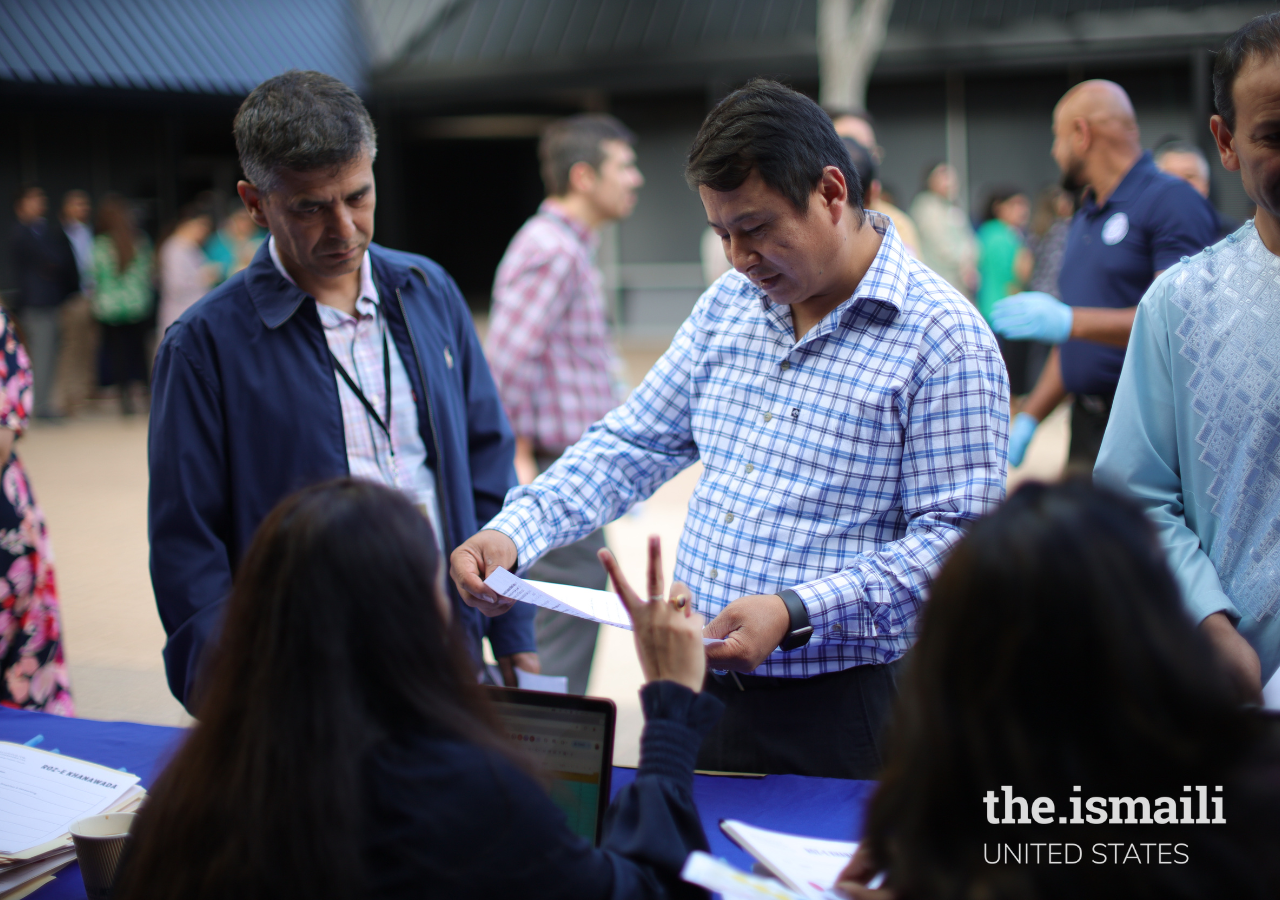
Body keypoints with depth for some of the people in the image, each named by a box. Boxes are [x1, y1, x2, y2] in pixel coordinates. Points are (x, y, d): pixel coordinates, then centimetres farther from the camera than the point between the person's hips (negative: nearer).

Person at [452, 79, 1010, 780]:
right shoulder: (728, 306, 9)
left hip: (835, 706, -5)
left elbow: (955, 536, -16)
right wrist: (513, 532, -4)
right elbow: (634, 445, 12)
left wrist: (795, 611, -26)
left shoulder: (944, 340, -12)